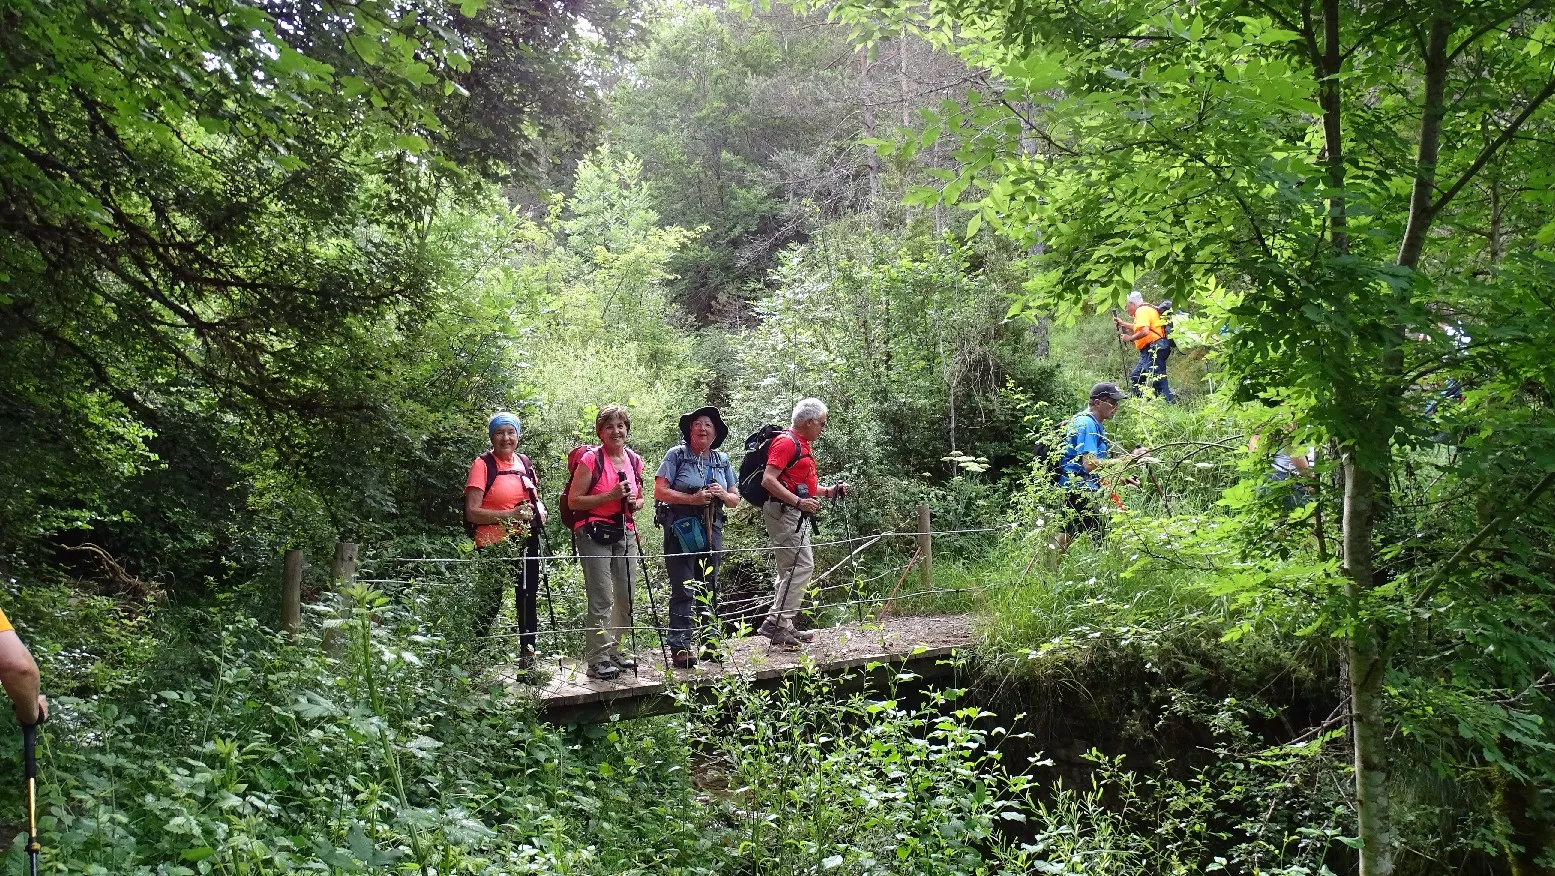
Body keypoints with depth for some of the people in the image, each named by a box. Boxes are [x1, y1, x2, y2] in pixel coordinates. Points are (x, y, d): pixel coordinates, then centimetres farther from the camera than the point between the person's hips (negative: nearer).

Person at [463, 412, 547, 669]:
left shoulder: (524, 462, 10)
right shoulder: (483, 464, -8)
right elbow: (472, 512, -14)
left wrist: (539, 510, 3)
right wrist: (511, 515, -21)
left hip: (525, 542, 6)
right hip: (494, 545, -6)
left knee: (528, 602, 9)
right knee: (491, 604, -2)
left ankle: (528, 662, 19)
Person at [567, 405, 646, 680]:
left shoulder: (634, 460, 10)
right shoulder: (591, 459, -8)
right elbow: (574, 501, -10)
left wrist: (634, 502, -2)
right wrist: (610, 496, -18)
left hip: (625, 533, 6)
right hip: (594, 534, -6)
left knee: (627, 596, 10)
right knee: (602, 599, -10)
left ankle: (613, 651, 24)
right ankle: (597, 659, -1)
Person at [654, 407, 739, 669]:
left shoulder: (722, 460, 15)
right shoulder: (677, 455, 0)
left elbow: (735, 499, 18)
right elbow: (660, 491, -8)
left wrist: (722, 495, -5)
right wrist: (692, 499, -17)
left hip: (712, 530, 5)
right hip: (681, 528, -5)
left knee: (708, 587, 11)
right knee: (683, 589, -8)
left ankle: (710, 642, 18)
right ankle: (680, 648, -6)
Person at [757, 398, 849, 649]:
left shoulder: (801, 445, 20)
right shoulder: (786, 442, -12)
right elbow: (768, 480, -22)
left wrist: (828, 491, 16)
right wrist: (799, 502, -27)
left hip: (795, 514, 11)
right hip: (783, 511, -11)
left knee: (791, 570, 13)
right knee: (802, 566, -14)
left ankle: (781, 626, 18)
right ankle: (777, 622, -14)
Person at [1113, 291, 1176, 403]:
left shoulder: (1141, 311, -10)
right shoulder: (1145, 310, 22)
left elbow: (1144, 331, -25)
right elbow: (1139, 328, 40)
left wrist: (1130, 338, -12)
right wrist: (1123, 323, 41)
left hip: (1154, 348, -11)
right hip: (1150, 351, 11)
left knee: (1158, 381, -14)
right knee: (1135, 377, 16)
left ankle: (1172, 404, -17)